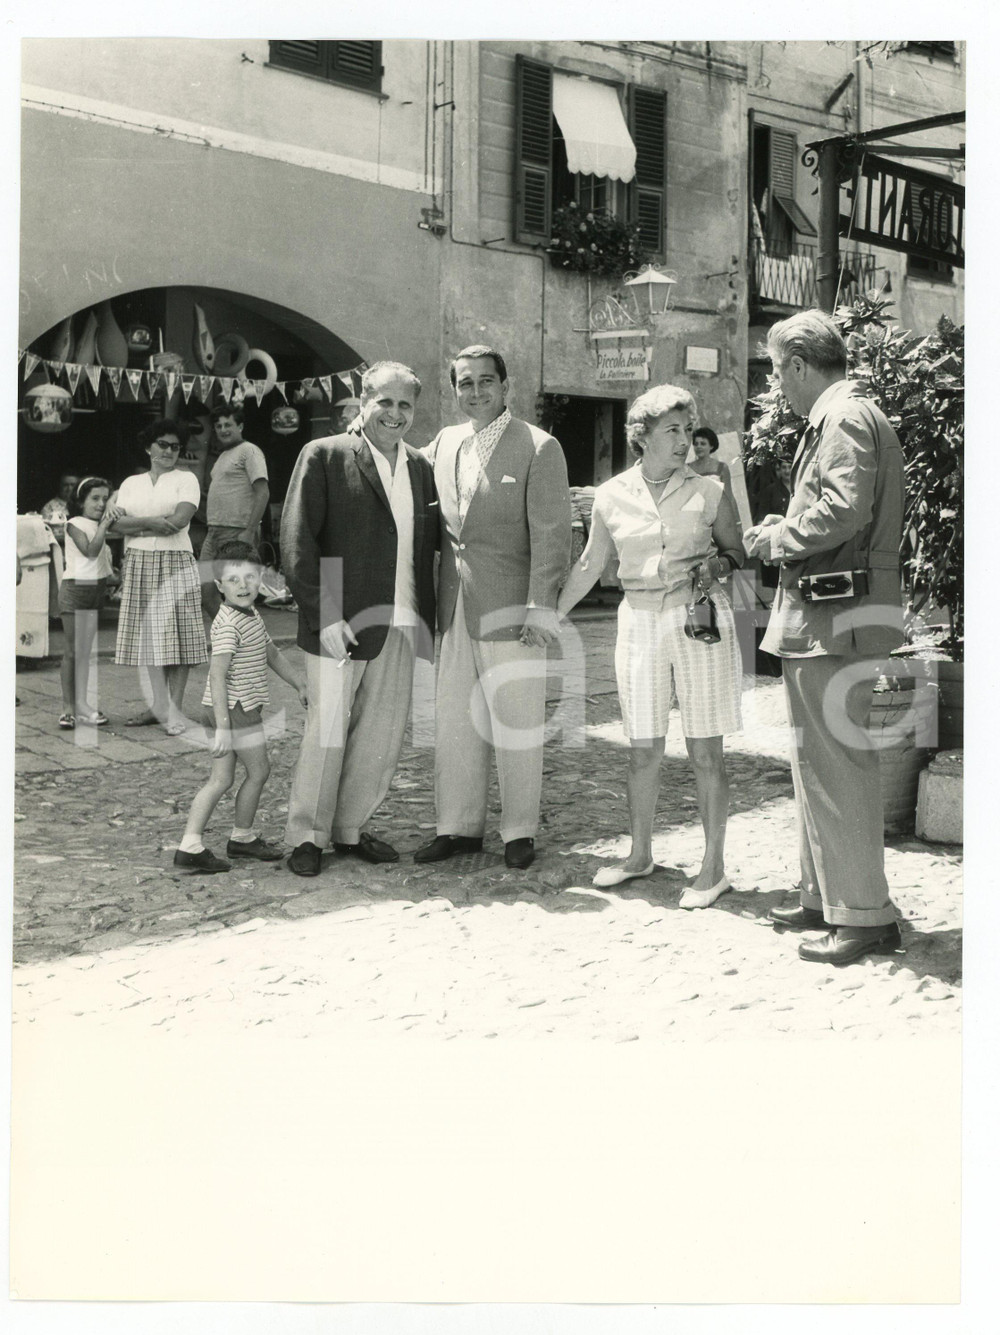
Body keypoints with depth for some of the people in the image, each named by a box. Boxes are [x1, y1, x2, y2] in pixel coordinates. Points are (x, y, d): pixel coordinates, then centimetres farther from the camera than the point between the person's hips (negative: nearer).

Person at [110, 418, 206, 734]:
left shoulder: (186, 479, 4)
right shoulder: (131, 483, 16)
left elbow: (179, 520, -11)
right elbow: (115, 522, 3)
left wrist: (134, 526, -8)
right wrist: (151, 522, -12)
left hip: (174, 563, -4)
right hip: (139, 565, 4)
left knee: (176, 635, -5)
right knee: (149, 635, 4)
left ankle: (175, 708, -1)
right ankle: (160, 706, 10)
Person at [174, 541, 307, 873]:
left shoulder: (252, 615, 13)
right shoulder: (229, 624, -19)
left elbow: (272, 654, 26)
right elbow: (217, 675, -25)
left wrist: (301, 684, 25)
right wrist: (223, 727, -29)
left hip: (236, 708, 10)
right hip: (234, 708, -10)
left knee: (221, 779, 11)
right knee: (258, 770, 5)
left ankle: (190, 846, 12)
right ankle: (243, 837, 22)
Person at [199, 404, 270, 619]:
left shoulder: (249, 451, -6)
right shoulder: (223, 455, 22)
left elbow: (263, 493, -15)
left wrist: (249, 531, -22)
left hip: (237, 533, -9)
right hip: (214, 532, 9)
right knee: (205, 589, 4)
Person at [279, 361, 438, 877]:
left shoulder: (421, 468, 13)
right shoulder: (323, 456, -3)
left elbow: (425, 549, 15)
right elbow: (296, 541, -8)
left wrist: (427, 620, 6)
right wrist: (324, 617, -14)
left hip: (398, 627, 5)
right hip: (340, 626, -5)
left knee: (383, 734, 9)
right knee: (327, 731, 0)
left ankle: (351, 828, 24)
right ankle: (307, 836, 14)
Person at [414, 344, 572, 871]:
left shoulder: (539, 447, -6)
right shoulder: (444, 443, 11)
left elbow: (552, 533, -10)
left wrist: (540, 608, -15)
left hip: (510, 606, -5)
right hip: (455, 607, 5)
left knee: (516, 723, 2)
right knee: (454, 720, 10)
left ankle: (519, 831, 15)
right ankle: (459, 827, 21)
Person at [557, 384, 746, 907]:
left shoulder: (708, 492, 0)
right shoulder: (611, 497, 4)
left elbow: (738, 553, 10)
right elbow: (590, 564, 14)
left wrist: (720, 564, -13)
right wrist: (549, 616, 16)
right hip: (640, 622, 2)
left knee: (705, 751, 1)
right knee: (642, 749, 7)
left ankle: (714, 867, 11)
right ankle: (639, 855, 24)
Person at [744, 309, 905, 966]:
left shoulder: (844, 419, -12)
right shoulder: (850, 416, 20)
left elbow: (842, 511, -25)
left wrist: (777, 538, -11)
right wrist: (785, 531, 13)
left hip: (834, 616, -11)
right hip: (824, 616, 11)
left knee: (836, 762, -6)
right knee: (820, 759, 16)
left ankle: (866, 914, 1)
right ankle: (825, 896, 26)